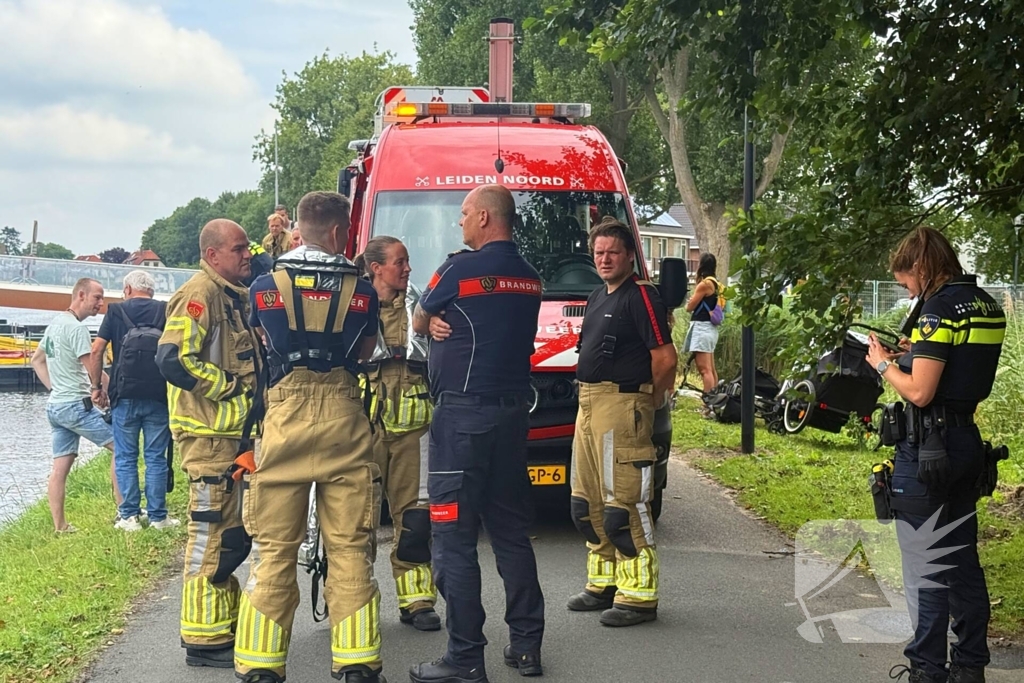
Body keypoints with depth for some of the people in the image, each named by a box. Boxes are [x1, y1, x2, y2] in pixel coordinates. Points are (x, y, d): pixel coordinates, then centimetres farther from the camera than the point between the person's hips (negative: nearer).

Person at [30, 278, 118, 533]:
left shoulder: (54, 324, 14)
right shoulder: (77, 328, -15)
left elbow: (36, 360, 23)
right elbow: (93, 367, -20)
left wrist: (53, 387, 17)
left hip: (55, 404, 9)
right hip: (76, 405, -9)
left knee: (60, 467, 6)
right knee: (119, 446, -4)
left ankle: (60, 526, 6)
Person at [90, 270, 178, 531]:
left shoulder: (116, 311, 5)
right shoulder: (166, 311, 6)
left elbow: (97, 350, -1)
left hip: (125, 395, 0)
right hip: (159, 396, 1)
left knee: (125, 458, 7)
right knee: (156, 458, 6)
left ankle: (129, 516, 5)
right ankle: (157, 516, 6)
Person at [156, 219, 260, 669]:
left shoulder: (236, 296, 17)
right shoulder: (199, 295, -13)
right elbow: (173, 360, -25)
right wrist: (232, 387, -18)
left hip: (235, 434, 10)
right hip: (210, 436, -10)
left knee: (234, 535, 16)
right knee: (212, 535, -6)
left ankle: (226, 625, 26)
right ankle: (205, 640, 1)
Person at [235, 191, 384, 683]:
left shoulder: (265, 287, 3)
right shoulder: (361, 290, 1)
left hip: (285, 419, 0)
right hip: (344, 420, 0)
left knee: (274, 548, 5)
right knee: (350, 547, 4)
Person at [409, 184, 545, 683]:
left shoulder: (461, 270, -10)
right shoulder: (529, 277, 11)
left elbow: (419, 322, 4)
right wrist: (446, 324, 3)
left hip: (463, 414, -7)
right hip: (514, 412, 8)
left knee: (454, 537, -4)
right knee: (511, 530, 14)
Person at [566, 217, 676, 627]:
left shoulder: (640, 296, -10)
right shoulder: (598, 298, 19)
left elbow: (665, 359, -15)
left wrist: (649, 403, -4)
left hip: (621, 406, -10)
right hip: (588, 405, 10)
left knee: (625, 506, -10)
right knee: (588, 504, 15)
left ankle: (639, 596, -5)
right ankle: (604, 584, 26)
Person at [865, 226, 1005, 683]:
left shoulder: (940, 309, -17)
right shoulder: (987, 306, 10)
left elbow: (919, 392, -21)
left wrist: (883, 364, -4)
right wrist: (909, 356, 15)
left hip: (928, 448, -9)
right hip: (967, 441, 9)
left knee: (924, 565, -1)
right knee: (963, 559, 15)